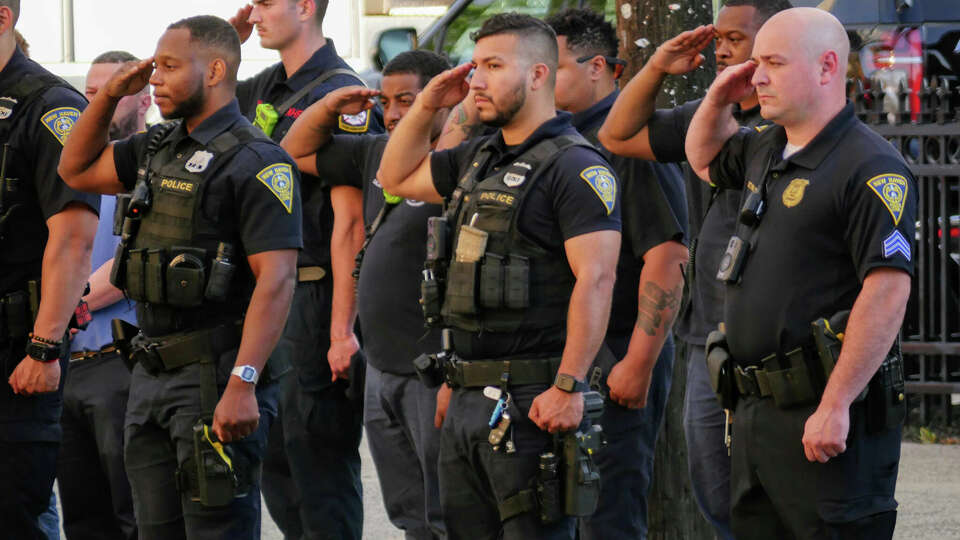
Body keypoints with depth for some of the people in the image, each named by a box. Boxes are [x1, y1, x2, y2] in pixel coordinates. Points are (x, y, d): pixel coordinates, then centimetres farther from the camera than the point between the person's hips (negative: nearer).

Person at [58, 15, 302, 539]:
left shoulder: (256, 162, -13)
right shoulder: (158, 148, 14)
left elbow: (276, 279, -20)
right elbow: (77, 169, 29)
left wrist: (242, 384, -27)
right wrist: (109, 96, 12)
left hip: (215, 377, -9)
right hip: (151, 373, 9)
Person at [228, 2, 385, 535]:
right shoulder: (269, 88, 12)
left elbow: (350, 224, -19)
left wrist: (342, 330, -22)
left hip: (317, 301, -9)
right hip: (270, 297, 9)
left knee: (320, 463, -4)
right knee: (274, 460, 14)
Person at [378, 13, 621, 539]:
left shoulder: (575, 166, -11)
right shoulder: (479, 159, 16)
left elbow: (595, 279, -18)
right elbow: (396, 176, 32)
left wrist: (569, 386, -24)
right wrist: (427, 106, 15)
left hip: (531, 401, -9)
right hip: (468, 398, 9)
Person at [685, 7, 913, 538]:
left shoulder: (870, 169, -14)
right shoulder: (766, 150, 16)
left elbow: (887, 292, -21)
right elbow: (704, 158, 39)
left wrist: (835, 406, -24)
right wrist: (718, 99, 17)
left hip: (825, 417, -9)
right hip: (758, 410, 9)